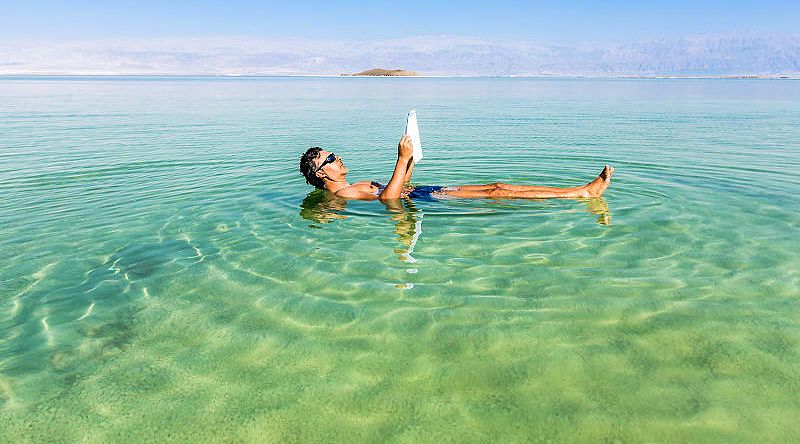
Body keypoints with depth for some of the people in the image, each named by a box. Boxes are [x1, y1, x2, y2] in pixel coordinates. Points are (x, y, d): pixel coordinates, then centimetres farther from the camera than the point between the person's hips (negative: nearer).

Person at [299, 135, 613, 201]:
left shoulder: (355, 186, 22)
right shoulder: (340, 195, -8)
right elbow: (387, 198, -24)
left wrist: (411, 160, 15)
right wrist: (402, 160, -26)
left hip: (422, 193, 9)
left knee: (496, 186, -3)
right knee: (496, 193, -15)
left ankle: (586, 191, -4)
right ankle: (584, 192, -13)